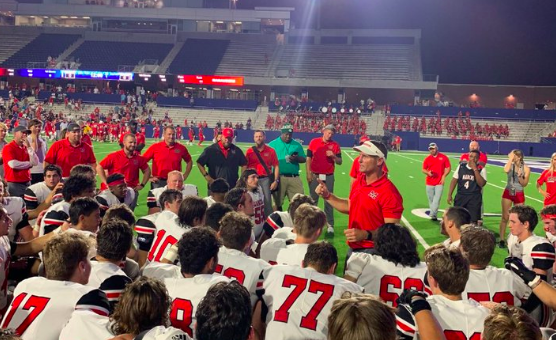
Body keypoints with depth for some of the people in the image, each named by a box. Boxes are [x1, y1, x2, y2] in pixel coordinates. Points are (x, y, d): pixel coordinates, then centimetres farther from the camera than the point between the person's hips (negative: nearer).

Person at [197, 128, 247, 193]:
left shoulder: (237, 151, 6)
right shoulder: (211, 150, -3)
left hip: (233, 187, 2)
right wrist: (207, 177, -6)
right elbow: (199, 163, 1)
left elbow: (244, 164, 17)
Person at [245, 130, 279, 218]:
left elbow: (276, 166, 4)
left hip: (266, 179, -1)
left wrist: (276, 181, -4)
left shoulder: (271, 151, 4)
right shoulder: (249, 151, 5)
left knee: (267, 201, -2)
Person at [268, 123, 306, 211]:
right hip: (279, 177, -2)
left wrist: (297, 158, -12)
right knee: (278, 202, 7)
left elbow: (304, 159, 11)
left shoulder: (297, 145, 11)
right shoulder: (273, 144, 3)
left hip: (294, 178, 2)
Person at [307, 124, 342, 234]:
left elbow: (339, 162, 3)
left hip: (329, 176, 0)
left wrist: (333, 156, -16)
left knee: (328, 200, 5)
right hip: (315, 175, 0)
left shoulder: (335, 145, 2)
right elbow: (308, 158, 1)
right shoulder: (314, 142, 0)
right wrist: (308, 173, -6)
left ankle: (330, 225, 9)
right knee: (313, 200, 9)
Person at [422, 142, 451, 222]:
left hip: (439, 182, -3)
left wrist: (444, 176, -10)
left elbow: (448, 167, 3)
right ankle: (434, 215, 20)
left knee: (437, 200, -10)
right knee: (431, 200, 8)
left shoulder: (443, 157, -1)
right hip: (429, 183, 3)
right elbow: (423, 169, 10)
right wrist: (428, 172, -12)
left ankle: (432, 215, -13)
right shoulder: (427, 159, 5)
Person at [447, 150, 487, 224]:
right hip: (460, 196, 3)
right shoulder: (461, 166, 7)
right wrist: (450, 195, 4)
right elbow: (454, 180, 10)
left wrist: (475, 169, -15)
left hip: (474, 198, -2)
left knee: (472, 221, -4)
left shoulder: (481, 169, 0)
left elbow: (482, 184, -14)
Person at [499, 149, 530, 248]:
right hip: (508, 193, 0)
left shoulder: (526, 169, -3)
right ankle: (502, 239, 2)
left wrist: (519, 176, -21)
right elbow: (506, 170, -27)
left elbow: (524, 184, -4)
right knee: (505, 217, -2)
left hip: (519, 195, 0)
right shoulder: (510, 165, -2)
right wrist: (510, 159, -19)